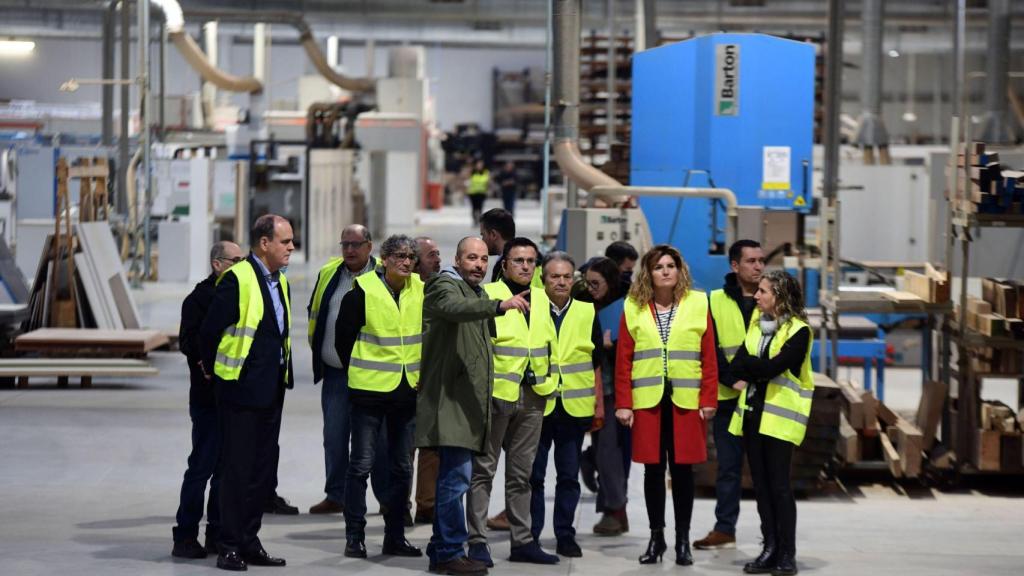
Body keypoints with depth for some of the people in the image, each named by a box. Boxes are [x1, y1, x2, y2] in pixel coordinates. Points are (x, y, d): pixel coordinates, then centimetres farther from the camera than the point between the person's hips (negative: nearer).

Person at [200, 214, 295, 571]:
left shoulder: (280, 283, 12)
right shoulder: (237, 279, -14)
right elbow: (209, 330, -12)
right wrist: (214, 369, 1)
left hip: (271, 390, 8)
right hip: (241, 389, -8)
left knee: (263, 470, 11)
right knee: (237, 469, -3)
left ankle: (249, 542, 18)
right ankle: (230, 546, 3)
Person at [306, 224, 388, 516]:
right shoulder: (328, 274, 11)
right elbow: (314, 312, 23)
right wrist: (317, 347, 16)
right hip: (335, 373, 4)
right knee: (334, 437, 6)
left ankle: (387, 497, 7)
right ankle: (335, 496, 14)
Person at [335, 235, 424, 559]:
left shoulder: (421, 291, 4)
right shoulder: (363, 290, -9)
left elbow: (429, 334, 17)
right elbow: (343, 338, -1)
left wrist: (421, 373, 12)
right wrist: (359, 373, 6)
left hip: (408, 389, 5)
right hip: (370, 390, -5)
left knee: (402, 466, 9)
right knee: (362, 463, -3)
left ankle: (395, 536, 16)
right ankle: (354, 536, 3)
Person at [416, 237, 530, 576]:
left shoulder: (479, 294, 22)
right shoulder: (446, 287, -7)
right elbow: (456, 307, -32)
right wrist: (500, 306, -47)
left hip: (469, 400, 10)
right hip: (450, 398, -10)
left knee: (452, 477, 12)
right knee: (457, 475, -14)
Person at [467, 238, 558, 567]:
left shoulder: (541, 299, 14)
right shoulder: (487, 295, -6)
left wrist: (548, 385, 18)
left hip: (532, 397, 6)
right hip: (496, 393, -6)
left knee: (521, 473, 11)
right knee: (484, 469, -1)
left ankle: (522, 540, 16)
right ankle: (477, 540, 2)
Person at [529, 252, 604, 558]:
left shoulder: (587, 313, 9)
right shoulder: (529, 310, 2)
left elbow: (596, 363, 12)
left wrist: (599, 405, 8)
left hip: (575, 406, 2)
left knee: (569, 475, 6)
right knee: (533, 474, 3)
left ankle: (565, 535, 12)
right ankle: (530, 535, 10)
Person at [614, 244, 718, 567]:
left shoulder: (698, 304, 3)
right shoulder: (633, 307, 4)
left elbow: (709, 357, 2)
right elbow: (623, 359, 3)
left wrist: (709, 400, -4)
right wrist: (623, 403, -2)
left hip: (686, 400, 0)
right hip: (647, 400, 1)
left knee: (682, 469, 3)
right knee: (653, 469, 5)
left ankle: (683, 540, 12)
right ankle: (656, 537, 15)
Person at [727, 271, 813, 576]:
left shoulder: (798, 331, -9)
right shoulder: (756, 323, 13)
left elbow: (771, 367, -20)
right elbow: (736, 366, 4)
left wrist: (747, 365, -5)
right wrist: (758, 368, -13)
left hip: (780, 416, -7)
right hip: (753, 412, 7)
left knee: (779, 485, -6)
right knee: (761, 484, 7)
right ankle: (770, 549, 13)